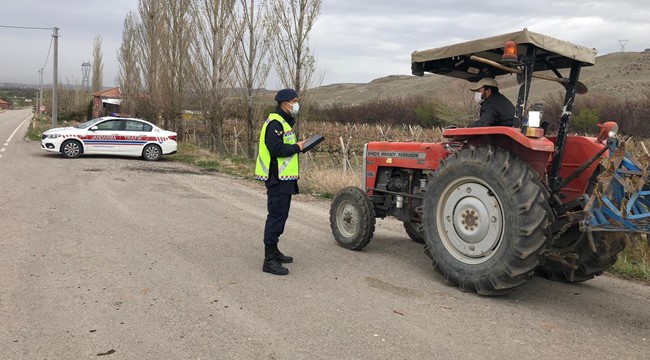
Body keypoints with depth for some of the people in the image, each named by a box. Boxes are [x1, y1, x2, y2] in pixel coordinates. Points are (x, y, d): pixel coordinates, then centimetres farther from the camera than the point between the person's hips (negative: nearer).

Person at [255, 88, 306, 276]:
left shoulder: (284, 122, 18)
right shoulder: (275, 122, -15)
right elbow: (276, 149, -25)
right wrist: (297, 147, -14)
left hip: (284, 178, 11)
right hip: (277, 178, -11)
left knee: (280, 215, 17)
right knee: (276, 215, -8)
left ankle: (273, 251, 29)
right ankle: (269, 260, -4)